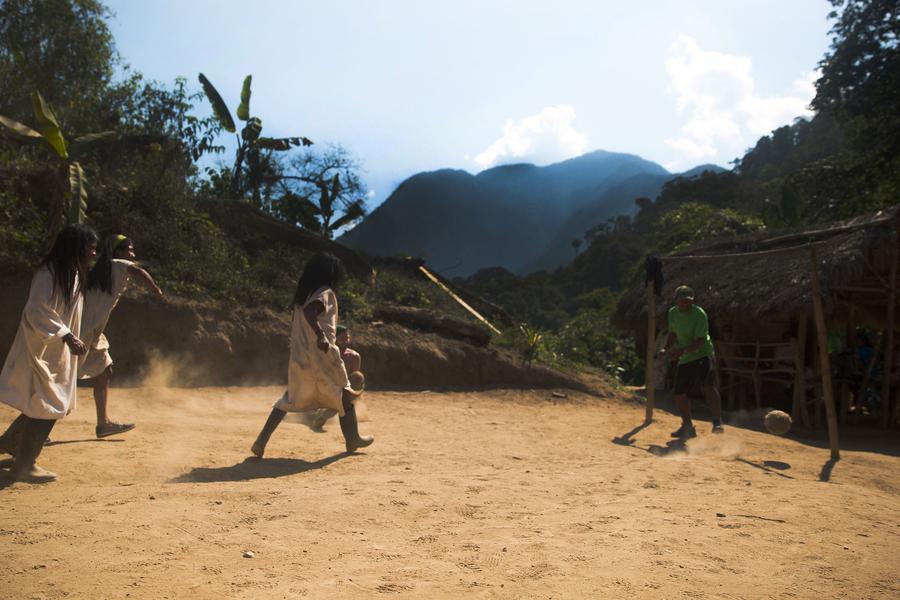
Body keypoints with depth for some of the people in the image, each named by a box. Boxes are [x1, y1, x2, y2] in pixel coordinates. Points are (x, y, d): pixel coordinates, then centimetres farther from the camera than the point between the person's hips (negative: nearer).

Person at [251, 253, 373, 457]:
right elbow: (309, 310, -30)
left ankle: (261, 440, 2)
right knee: (344, 395, 13)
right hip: (322, 356, -7)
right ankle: (353, 439, 25)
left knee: (290, 399, 13)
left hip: (298, 356, 7)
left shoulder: (302, 293, 13)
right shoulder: (326, 293, -10)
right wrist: (321, 335, -32)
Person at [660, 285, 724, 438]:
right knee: (679, 394, 6)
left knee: (708, 386, -29)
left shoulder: (699, 314, -17)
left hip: (703, 354, -6)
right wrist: (666, 349, 9)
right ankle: (688, 427, 22)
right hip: (685, 359, 7)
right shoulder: (673, 313, 4)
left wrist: (683, 350, -37)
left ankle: (717, 421, -20)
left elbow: (700, 341, -24)